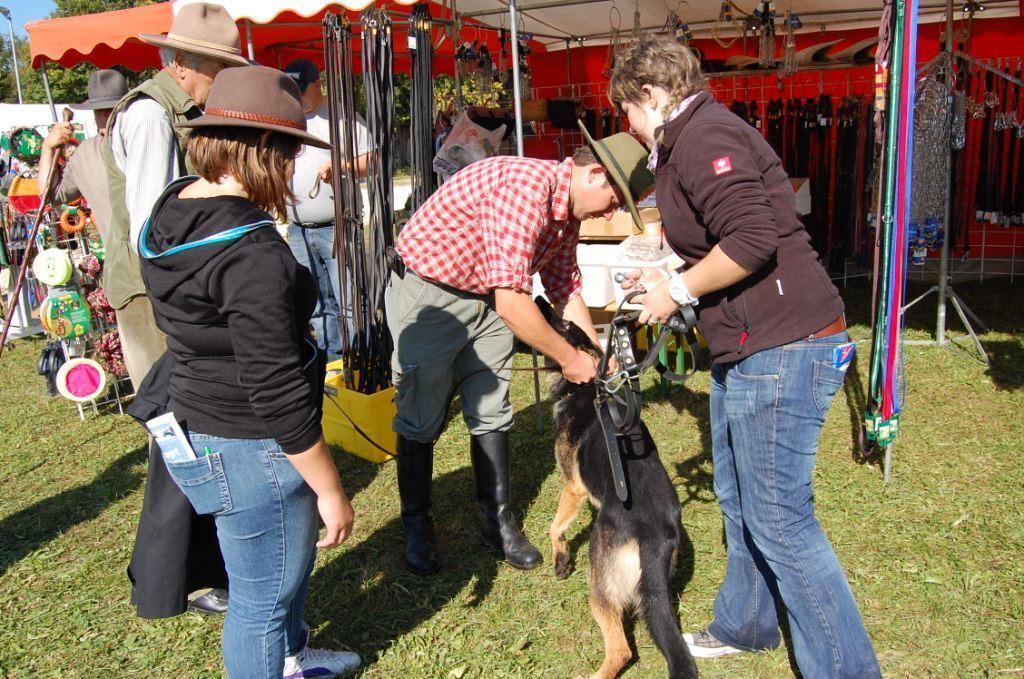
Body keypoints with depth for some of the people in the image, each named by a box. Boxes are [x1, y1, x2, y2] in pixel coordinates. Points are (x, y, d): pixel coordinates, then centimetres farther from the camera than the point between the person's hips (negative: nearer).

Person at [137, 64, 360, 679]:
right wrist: (329, 490, -18)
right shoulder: (253, 253, -29)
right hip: (249, 451, -10)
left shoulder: (172, 209, 0)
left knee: (292, 558, 31)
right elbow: (278, 393, -26)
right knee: (264, 595, 13)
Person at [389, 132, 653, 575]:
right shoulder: (526, 187, -30)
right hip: (427, 293, -8)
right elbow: (511, 301, -33)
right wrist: (569, 358, -22)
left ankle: (497, 520, 23)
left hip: (486, 298, 8)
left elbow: (565, 288, 11)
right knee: (421, 419, 2)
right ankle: (416, 525, 21)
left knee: (491, 415, 8)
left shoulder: (568, 210, 0)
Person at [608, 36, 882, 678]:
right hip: (746, 348, 11)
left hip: (781, 348, -11)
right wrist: (667, 276, 16)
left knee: (779, 519, -3)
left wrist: (678, 291, -13)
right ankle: (745, 627, 39)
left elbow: (753, 240, -26)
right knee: (739, 499, 21)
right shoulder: (694, 138, 19)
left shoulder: (703, 137, -15)